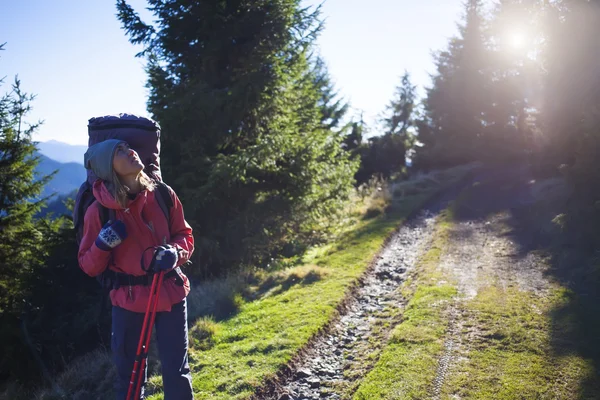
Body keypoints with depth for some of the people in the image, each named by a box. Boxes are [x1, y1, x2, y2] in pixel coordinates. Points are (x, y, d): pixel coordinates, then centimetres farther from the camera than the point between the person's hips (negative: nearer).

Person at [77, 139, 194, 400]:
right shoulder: (98, 211, -10)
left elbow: (185, 236, 3)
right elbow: (89, 266, -2)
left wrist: (173, 252, -18)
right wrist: (102, 246, -22)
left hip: (170, 294, 1)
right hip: (128, 301, -1)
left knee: (177, 371, 10)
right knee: (129, 376, 13)